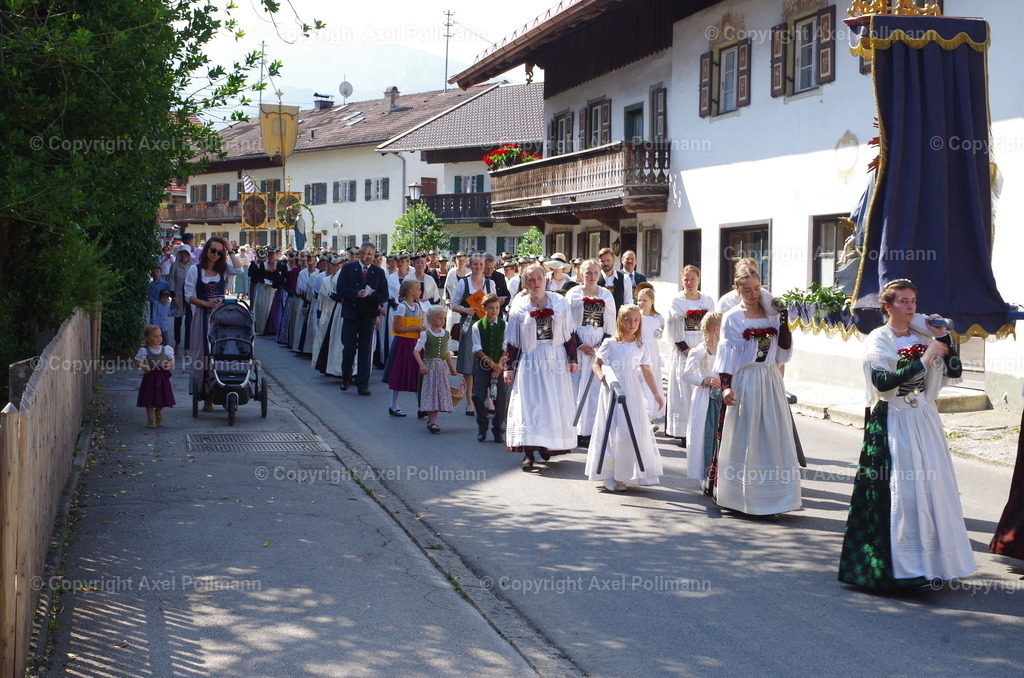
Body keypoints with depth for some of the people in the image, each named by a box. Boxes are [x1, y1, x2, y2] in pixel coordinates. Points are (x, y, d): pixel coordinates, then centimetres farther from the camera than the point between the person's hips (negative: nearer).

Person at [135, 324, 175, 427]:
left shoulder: (166, 349, 2)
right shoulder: (144, 351, -6)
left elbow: (171, 359, 16)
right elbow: (137, 361, -2)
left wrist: (170, 365, -4)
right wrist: (143, 366, -21)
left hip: (163, 377, 2)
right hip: (150, 377, -2)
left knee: (163, 399, 6)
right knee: (149, 400, 3)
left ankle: (158, 412, 37)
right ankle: (150, 418, 20)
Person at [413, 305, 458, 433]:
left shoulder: (446, 334, 7)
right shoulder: (426, 334, -8)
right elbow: (416, 351, -12)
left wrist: (452, 368, 20)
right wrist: (422, 365, -25)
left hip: (442, 366, 5)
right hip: (430, 365, -5)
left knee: (440, 392, 4)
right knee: (431, 391, -7)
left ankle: (431, 420, 12)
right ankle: (433, 422, -8)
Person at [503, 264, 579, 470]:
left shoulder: (560, 302, 3)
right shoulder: (519, 306, 1)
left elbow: (568, 334, 7)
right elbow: (512, 341, 3)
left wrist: (573, 359, 3)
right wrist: (509, 366, 0)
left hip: (556, 360, 2)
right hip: (530, 361, -2)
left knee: (555, 402, 5)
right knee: (528, 404, -6)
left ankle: (548, 446, 20)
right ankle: (528, 452, -7)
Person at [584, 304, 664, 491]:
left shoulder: (642, 347, 8)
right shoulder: (610, 344, 0)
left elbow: (647, 372, 10)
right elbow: (596, 364, 5)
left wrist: (656, 394, 6)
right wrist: (601, 375, -15)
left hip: (633, 393, 3)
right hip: (612, 391, -3)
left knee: (634, 431, 0)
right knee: (612, 431, -4)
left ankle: (622, 476, 9)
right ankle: (608, 476, 2)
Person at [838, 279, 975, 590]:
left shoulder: (923, 337, 10)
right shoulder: (878, 340, -5)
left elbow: (954, 371, 5)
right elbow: (883, 382, -19)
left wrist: (943, 337, -2)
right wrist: (923, 362, -20)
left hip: (924, 422, 5)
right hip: (892, 422, -5)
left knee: (930, 486, 5)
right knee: (895, 490, -5)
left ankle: (930, 557, 15)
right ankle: (895, 562, 2)